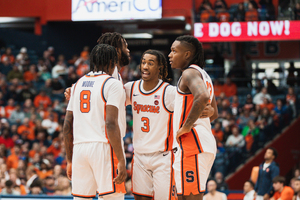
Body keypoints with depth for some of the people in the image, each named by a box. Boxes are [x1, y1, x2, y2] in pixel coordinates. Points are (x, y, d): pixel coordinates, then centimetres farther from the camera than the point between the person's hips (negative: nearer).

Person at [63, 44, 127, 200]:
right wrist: (121, 161, -15)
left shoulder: (78, 84, 17)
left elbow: (67, 126, 16)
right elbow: (111, 124, -14)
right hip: (103, 146, -6)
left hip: (79, 148, 6)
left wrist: (69, 160, 22)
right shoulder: (112, 84, -3)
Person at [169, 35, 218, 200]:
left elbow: (202, 97, -30)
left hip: (191, 143, -10)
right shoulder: (203, 75, 22)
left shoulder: (190, 72, -9)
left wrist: (186, 127, -22)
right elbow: (213, 113, 30)